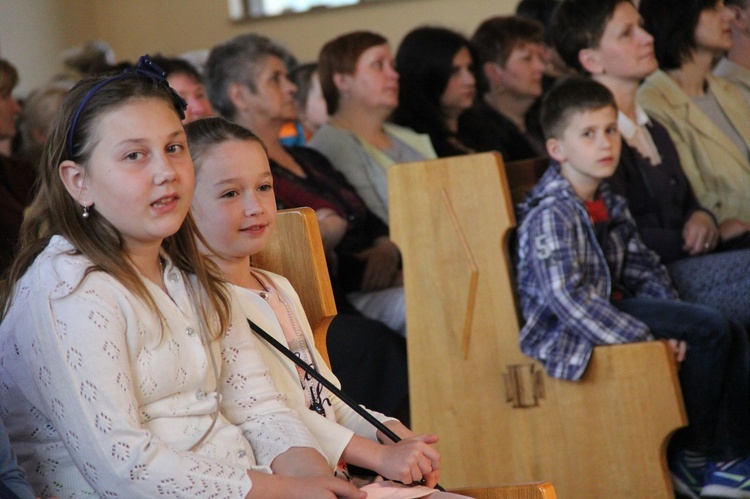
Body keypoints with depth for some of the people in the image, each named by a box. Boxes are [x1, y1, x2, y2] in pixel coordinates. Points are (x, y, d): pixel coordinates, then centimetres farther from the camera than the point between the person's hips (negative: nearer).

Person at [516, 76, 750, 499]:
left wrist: (672, 327, -2)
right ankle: (691, 458, -6)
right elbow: (567, 299, -26)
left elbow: (644, 269, 16)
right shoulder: (551, 214, -19)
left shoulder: (610, 204, 11)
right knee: (709, 328, -19)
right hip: (568, 336, -10)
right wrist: (644, 339, -25)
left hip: (611, 308, 10)